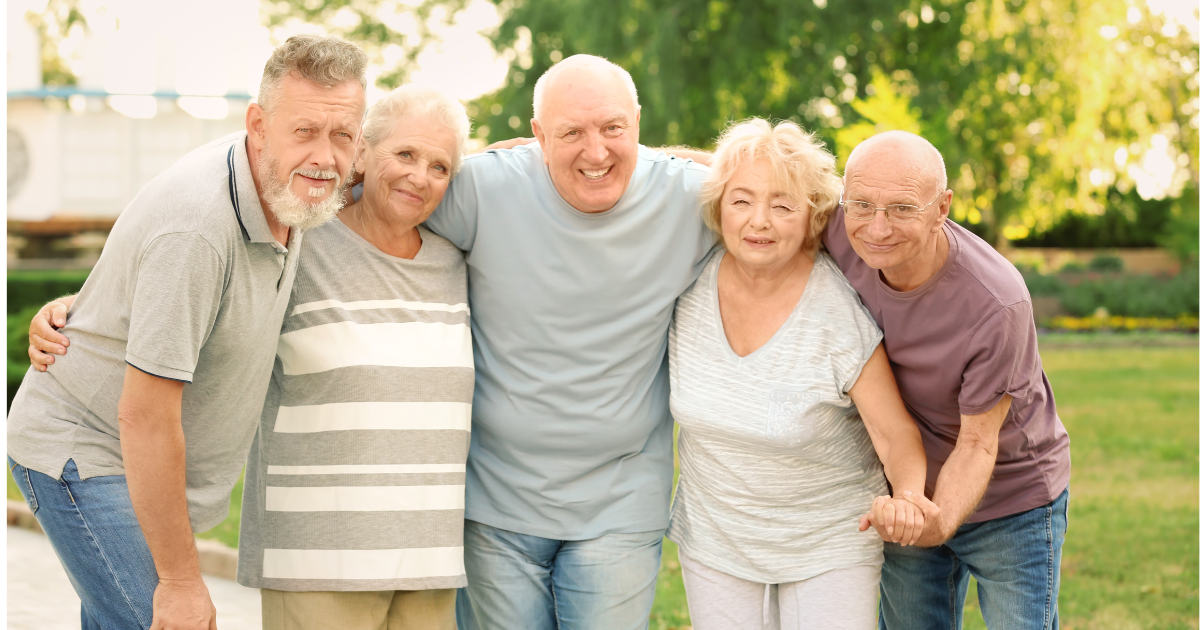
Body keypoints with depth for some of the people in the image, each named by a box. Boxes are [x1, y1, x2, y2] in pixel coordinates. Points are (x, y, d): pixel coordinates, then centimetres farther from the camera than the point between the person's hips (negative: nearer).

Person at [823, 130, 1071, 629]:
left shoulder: (998, 307, -35)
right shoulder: (841, 234, -22)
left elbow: (977, 443, -24)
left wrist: (941, 521, -40)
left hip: (1012, 503, -5)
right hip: (909, 494, 5)